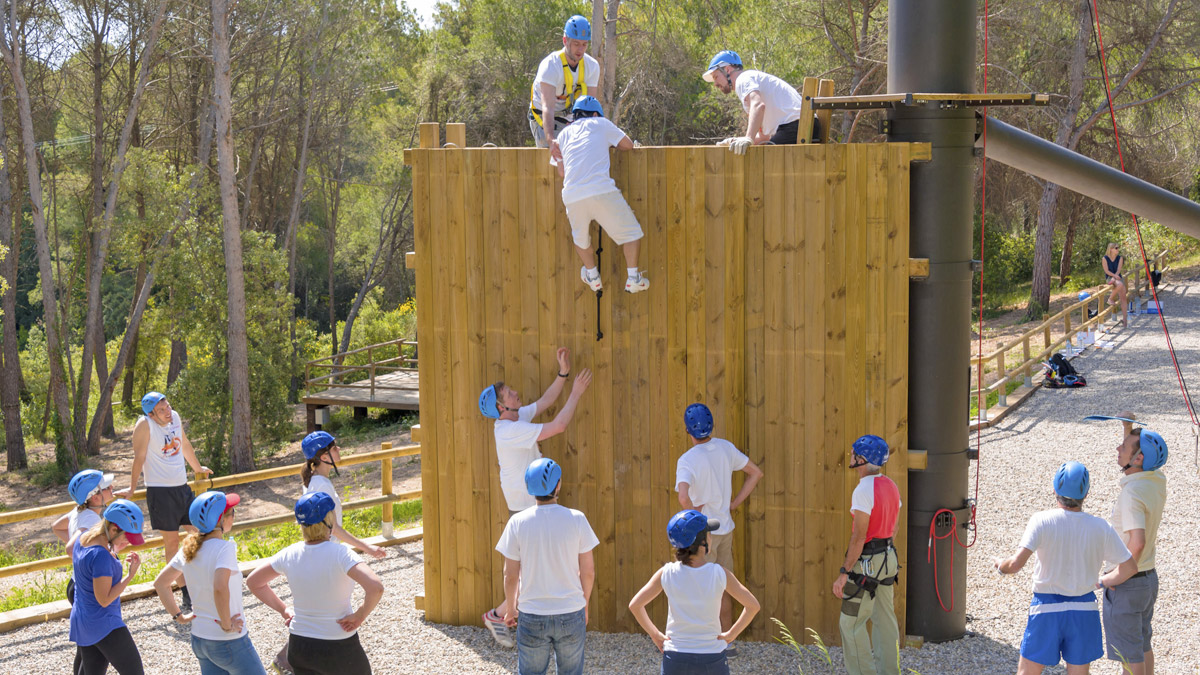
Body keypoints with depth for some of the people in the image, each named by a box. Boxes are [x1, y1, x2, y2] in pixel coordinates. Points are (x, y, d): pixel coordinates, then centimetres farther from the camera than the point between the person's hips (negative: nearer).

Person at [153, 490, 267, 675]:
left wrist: (178, 616, 11)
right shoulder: (224, 548, -20)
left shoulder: (189, 548, 2)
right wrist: (226, 625, -23)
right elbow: (220, 588, -35)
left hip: (199, 639, 7)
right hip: (229, 642, -7)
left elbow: (160, 583, 10)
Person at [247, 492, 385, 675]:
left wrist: (283, 610, 10)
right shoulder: (340, 553, -21)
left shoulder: (290, 555, -6)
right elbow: (375, 587, -33)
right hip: (339, 650, -4)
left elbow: (253, 581, 9)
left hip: (299, 647, 4)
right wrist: (359, 617, -17)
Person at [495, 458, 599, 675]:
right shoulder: (576, 520, -9)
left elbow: (510, 576, -4)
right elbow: (588, 572, -2)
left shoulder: (517, 523, -8)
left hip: (532, 616, 0)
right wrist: (584, 604, 14)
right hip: (571, 615, 0)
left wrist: (511, 609, 12)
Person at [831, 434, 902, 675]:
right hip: (888, 558, 9)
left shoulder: (863, 491, -21)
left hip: (866, 563, -9)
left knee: (851, 622, 0)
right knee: (884, 619, 14)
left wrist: (844, 573, -21)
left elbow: (859, 536, -23)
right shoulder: (891, 486, 6)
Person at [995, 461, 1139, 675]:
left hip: (1046, 609, -2)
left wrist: (1001, 566, -1)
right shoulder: (1100, 527, -7)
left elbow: (1016, 563, -23)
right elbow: (1130, 567, 0)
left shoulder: (1042, 521, -15)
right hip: (1084, 609, 2)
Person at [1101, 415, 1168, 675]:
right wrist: (1128, 427, 7)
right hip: (1149, 577, 9)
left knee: (1129, 654, 5)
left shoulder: (1132, 493, -27)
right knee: (1143, 646, 24)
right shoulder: (1157, 481, 0)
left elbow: (1137, 542, -38)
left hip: (1126, 585, -9)